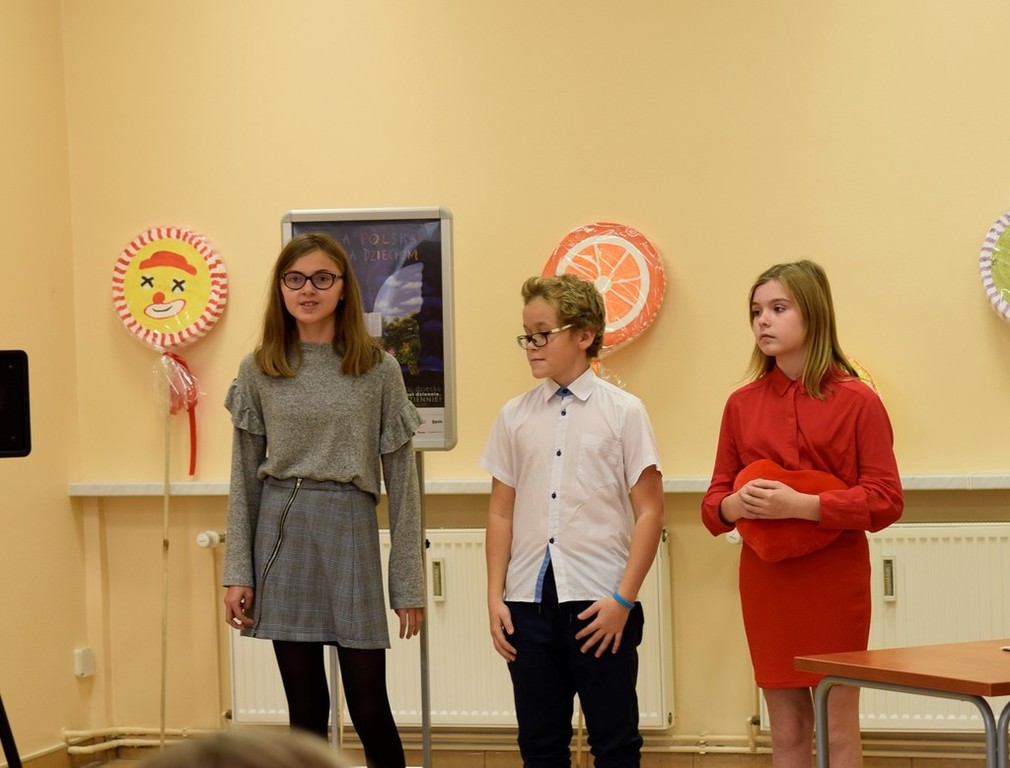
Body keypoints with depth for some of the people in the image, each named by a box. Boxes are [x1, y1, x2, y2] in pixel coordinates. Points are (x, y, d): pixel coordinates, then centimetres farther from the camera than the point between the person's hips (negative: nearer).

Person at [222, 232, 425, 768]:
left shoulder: (378, 369, 0)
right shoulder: (259, 371, 5)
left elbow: (401, 478, 1)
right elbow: (245, 478, 8)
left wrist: (408, 581, -2)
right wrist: (237, 572, 1)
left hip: (350, 534, -2)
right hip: (281, 538, 2)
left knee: (369, 708, 1)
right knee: (305, 710, 8)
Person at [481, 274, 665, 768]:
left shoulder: (623, 411, -2)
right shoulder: (515, 416, 8)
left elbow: (649, 512, -3)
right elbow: (501, 512, 11)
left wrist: (623, 598, -9)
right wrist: (495, 597, 4)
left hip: (599, 603, -3)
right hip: (529, 602, 3)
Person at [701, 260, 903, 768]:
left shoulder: (857, 400, -6)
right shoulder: (742, 403, 5)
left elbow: (886, 499, -10)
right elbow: (715, 498, 10)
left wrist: (800, 505, -22)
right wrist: (733, 506, -15)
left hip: (834, 578, -3)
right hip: (765, 579, 3)